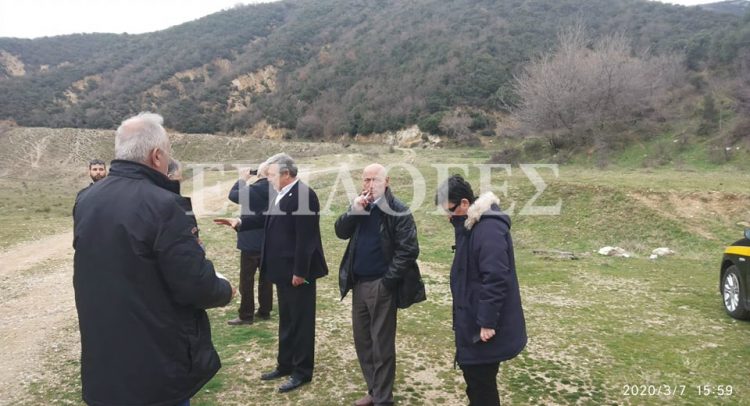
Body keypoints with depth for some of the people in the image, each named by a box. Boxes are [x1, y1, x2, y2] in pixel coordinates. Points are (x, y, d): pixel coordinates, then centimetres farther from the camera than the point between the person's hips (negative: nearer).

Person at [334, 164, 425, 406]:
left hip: (381, 286, -7)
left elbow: (409, 250, -15)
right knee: (362, 341, 16)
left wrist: (387, 280, -16)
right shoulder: (360, 206, 8)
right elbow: (341, 232, 3)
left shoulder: (398, 211, -12)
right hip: (359, 284, 7)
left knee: (381, 345, 4)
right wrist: (354, 211, -13)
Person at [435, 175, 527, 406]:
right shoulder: (472, 225, 9)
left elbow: (495, 279, -27)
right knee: (474, 376, 20)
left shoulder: (489, 228, -23)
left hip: (484, 325, -10)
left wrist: (487, 322, -24)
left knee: (481, 382, 3)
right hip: (472, 319, 10)